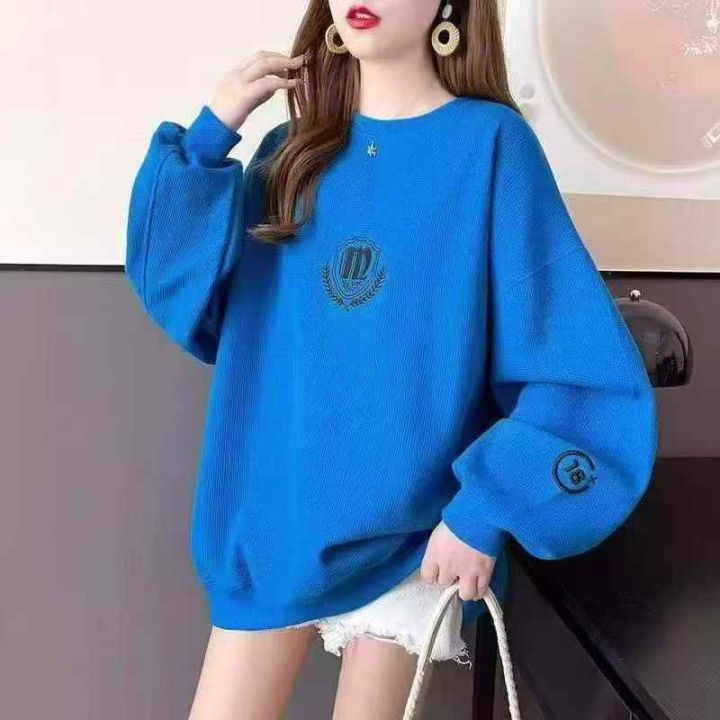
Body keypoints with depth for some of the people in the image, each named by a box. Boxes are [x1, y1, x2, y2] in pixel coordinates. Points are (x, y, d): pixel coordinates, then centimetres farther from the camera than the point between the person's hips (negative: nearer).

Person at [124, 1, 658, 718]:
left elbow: (576, 361, -11)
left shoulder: (491, 141, -8)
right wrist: (208, 137, -8)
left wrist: (488, 509, -16)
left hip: (413, 530, -3)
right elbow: (182, 300, -1)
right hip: (273, 515, 4)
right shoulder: (294, 149, 5)